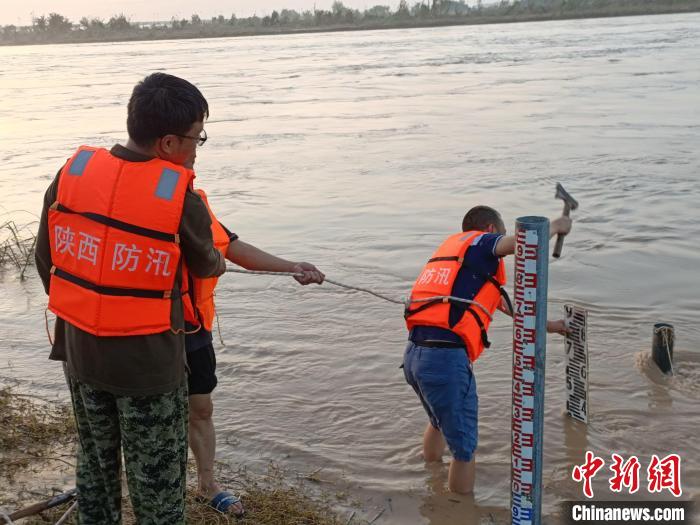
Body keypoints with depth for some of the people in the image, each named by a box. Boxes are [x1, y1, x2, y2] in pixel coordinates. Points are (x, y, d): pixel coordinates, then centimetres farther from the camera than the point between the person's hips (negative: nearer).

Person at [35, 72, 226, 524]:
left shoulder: (72, 172, -6)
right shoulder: (181, 198, -18)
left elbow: (46, 258, 3)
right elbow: (204, 265, 0)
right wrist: (218, 263, 24)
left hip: (80, 350, 5)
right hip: (147, 360, -5)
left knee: (95, 460, 24)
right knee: (157, 477, 12)